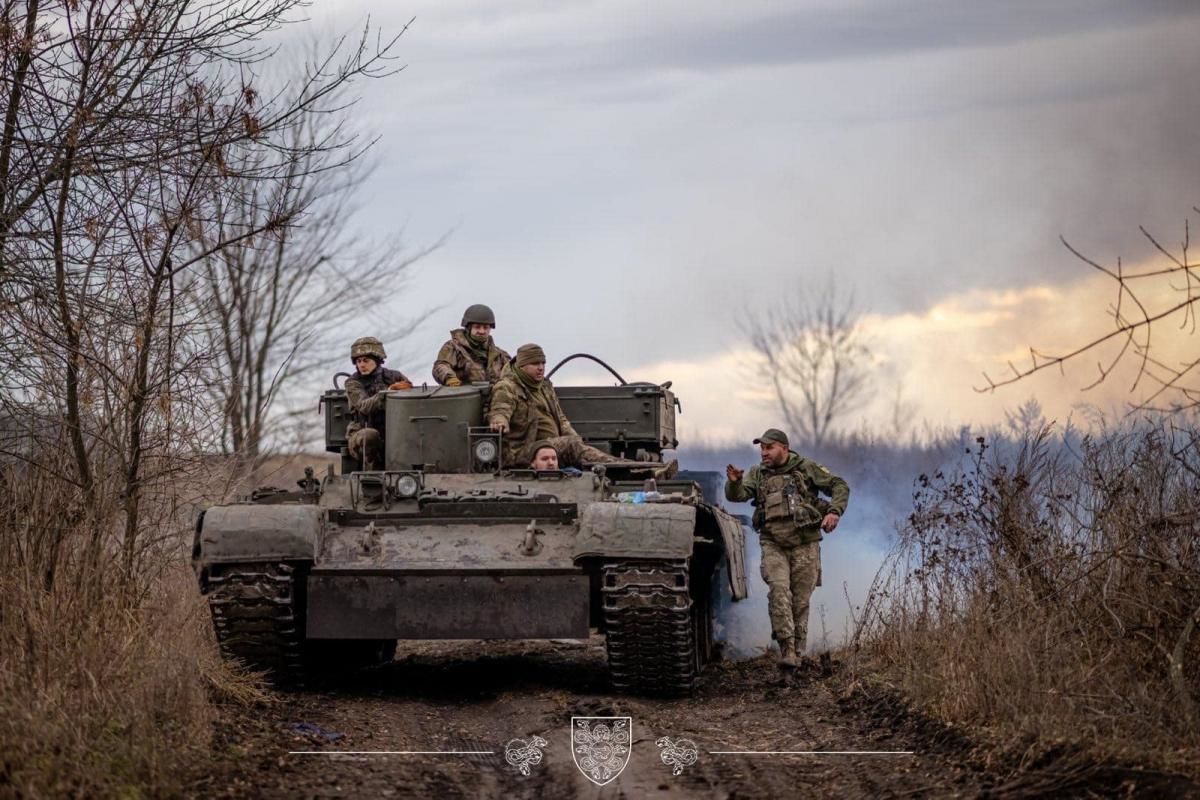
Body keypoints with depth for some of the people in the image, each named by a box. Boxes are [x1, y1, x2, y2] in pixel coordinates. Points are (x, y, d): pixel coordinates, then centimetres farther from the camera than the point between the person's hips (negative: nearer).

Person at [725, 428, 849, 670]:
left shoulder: (806, 468, 5)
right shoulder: (758, 474, 11)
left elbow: (839, 486, 7)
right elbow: (737, 495, -3)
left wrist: (834, 511, -10)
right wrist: (734, 482, -25)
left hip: (804, 544, -1)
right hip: (773, 545, 1)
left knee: (800, 600, 2)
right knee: (778, 591, -21)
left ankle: (796, 651, 14)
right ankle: (786, 647, -23)